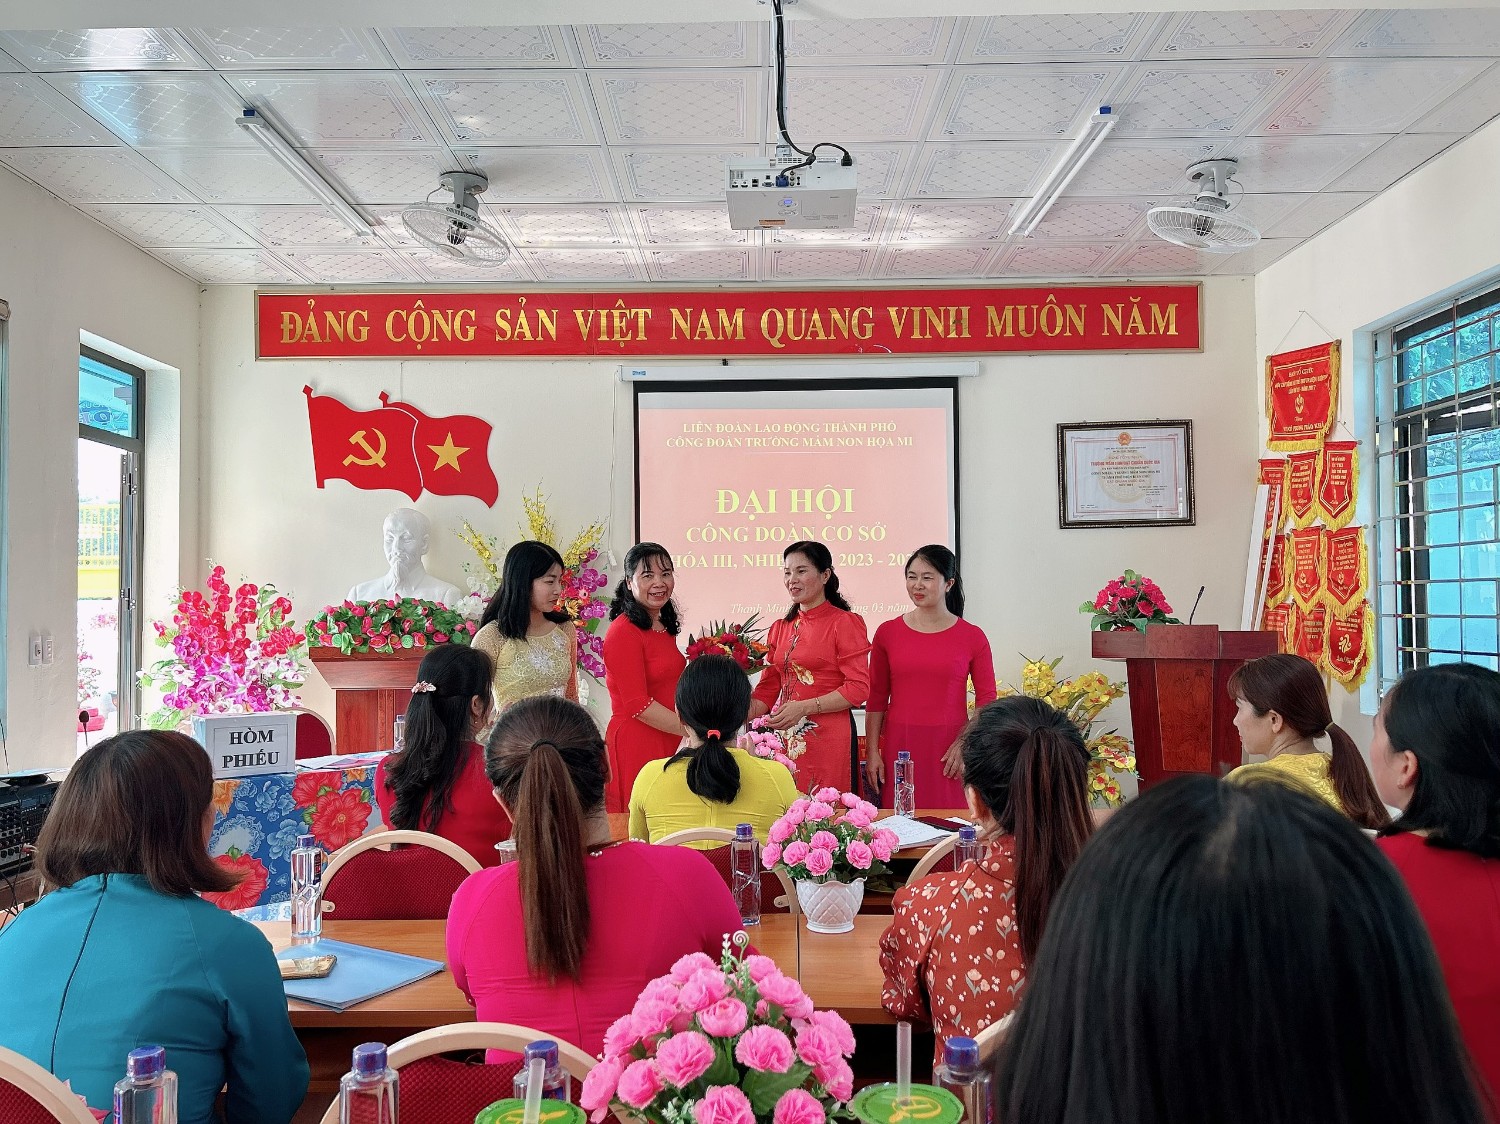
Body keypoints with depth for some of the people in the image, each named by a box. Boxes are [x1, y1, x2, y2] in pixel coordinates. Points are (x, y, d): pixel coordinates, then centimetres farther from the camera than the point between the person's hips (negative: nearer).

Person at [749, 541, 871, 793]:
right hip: (783, 738, 5)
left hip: (825, 737, -5)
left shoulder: (844, 623, -3)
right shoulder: (781, 628, 15)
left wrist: (805, 707, -17)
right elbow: (768, 689, 14)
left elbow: (858, 688, -10)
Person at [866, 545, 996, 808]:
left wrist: (965, 743, -7)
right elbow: (876, 698, 8)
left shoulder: (972, 637, 2)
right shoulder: (888, 633, 6)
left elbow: (986, 700, 4)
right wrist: (872, 752, 3)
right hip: (899, 747, 1)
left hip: (949, 751, -1)